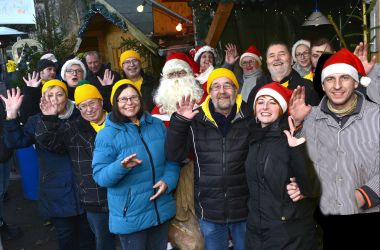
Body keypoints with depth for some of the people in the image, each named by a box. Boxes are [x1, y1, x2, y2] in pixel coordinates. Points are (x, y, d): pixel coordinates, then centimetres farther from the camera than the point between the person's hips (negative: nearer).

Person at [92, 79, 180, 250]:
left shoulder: (157, 125, 1)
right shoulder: (107, 135, -10)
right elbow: (99, 175, -12)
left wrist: (168, 181, -11)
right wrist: (121, 167, -31)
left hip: (161, 210, 4)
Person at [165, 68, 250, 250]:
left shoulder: (250, 118, -5)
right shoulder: (196, 120, -3)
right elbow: (174, 156, -5)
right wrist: (179, 121, -16)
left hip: (245, 209, 0)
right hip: (209, 212, 1)